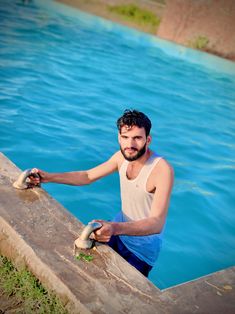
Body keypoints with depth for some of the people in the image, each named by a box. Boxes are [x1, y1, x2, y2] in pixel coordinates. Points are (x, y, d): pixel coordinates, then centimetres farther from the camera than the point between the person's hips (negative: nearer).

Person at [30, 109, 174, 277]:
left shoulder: (162, 169, -31)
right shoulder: (122, 156, -9)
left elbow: (157, 223, -40)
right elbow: (87, 176, 3)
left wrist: (116, 228, -57)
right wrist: (49, 177, -10)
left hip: (144, 245, -6)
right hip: (121, 226, 6)